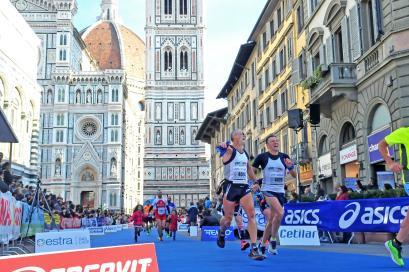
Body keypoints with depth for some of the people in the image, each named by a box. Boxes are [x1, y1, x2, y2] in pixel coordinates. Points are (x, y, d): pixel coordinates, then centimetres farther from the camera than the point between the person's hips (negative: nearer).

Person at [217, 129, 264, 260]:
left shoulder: (245, 152, 14)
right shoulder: (229, 149, -6)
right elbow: (222, 150, -29)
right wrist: (223, 146, -52)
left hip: (244, 187, 5)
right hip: (231, 187, -5)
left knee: (252, 215, -11)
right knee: (228, 218, 9)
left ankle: (254, 249, -11)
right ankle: (221, 233, 44)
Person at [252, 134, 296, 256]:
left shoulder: (284, 157, 5)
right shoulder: (262, 157, -3)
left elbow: (294, 175, 7)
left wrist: (290, 167, -12)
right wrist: (257, 181, -9)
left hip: (280, 191, 4)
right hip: (267, 189, -4)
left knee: (271, 220, 7)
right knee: (280, 212, -27)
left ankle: (262, 244, 25)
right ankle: (273, 240, -10)